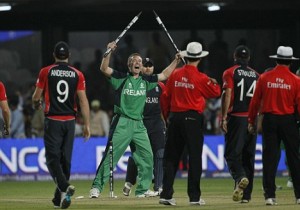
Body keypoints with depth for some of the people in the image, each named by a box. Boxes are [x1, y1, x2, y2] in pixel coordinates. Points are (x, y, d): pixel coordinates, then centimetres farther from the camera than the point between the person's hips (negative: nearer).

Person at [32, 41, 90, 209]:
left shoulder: (46, 72, -2)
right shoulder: (77, 74, 2)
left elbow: (36, 97, 3)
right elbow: (83, 100, -2)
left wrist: (36, 104, 27)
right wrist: (87, 125, 1)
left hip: (52, 121, -3)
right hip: (70, 121, 3)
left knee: (53, 157, -4)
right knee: (65, 158, 10)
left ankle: (64, 187, -28)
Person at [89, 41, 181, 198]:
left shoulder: (145, 81, 14)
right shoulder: (121, 78, 0)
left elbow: (164, 75, 22)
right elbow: (104, 68, -12)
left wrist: (176, 61, 15)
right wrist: (109, 52, -24)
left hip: (139, 125, 5)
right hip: (122, 123, -5)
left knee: (147, 156, 4)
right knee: (110, 156, -9)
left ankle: (143, 189, 14)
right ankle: (96, 187, -8)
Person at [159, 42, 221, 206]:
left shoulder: (175, 75, 3)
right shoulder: (201, 78, -9)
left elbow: (166, 96, 8)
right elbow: (216, 92, 0)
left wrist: (168, 113, 20)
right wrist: (213, 83, 20)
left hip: (175, 118, 4)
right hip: (193, 118, -4)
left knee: (171, 157, 8)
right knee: (194, 158, 2)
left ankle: (166, 194, 3)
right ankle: (194, 197, 1)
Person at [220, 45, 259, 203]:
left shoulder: (230, 73, -2)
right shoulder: (255, 75, 13)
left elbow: (227, 95, -11)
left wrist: (224, 118, -12)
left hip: (235, 118, -4)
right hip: (252, 119, 4)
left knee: (232, 153, -4)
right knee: (248, 155, 8)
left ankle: (240, 177, -33)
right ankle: (246, 194, 7)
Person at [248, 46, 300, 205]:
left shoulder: (264, 78, 0)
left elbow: (255, 101, 3)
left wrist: (251, 121, 11)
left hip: (269, 120, 1)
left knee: (269, 158, 3)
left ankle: (269, 195, -1)